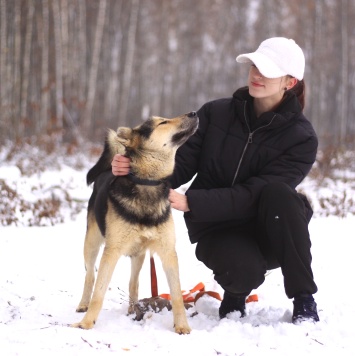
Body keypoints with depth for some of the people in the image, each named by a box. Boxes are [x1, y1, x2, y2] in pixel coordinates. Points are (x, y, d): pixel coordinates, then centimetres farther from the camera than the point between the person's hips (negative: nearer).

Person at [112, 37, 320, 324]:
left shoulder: (301, 138, -12)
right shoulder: (215, 114, -4)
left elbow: (253, 194, -21)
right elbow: (181, 166, -9)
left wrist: (190, 201, -31)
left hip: (269, 232, 0)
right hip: (218, 228, 0)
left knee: (278, 193, -34)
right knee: (243, 271, -35)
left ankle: (304, 300, -17)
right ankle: (235, 294, 6)